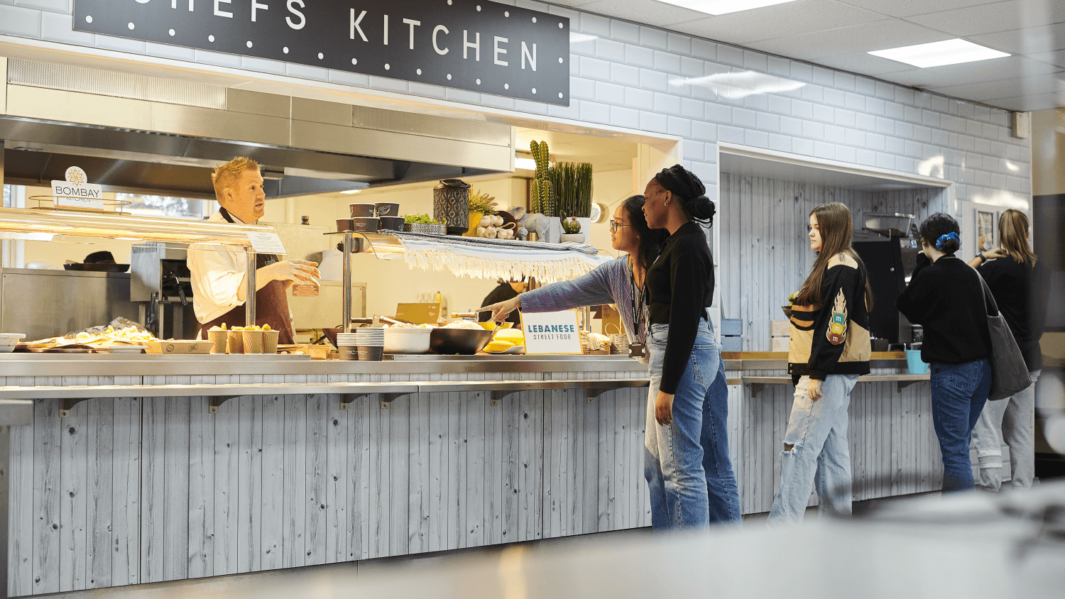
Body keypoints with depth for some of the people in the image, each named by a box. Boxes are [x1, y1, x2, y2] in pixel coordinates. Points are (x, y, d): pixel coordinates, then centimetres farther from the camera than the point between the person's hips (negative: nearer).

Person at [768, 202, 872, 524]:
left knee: (800, 444, -11)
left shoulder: (841, 268, -13)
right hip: (834, 371, 10)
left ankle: (782, 524, -12)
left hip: (830, 369, -10)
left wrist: (816, 374, -21)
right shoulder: (832, 265, 18)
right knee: (832, 446, 11)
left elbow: (835, 326, -19)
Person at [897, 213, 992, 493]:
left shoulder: (930, 276, -14)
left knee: (955, 451, -5)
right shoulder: (970, 273, 7)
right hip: (981, 368, 8)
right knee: (959, 446, 18)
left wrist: (921, 263, 1)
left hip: (951, 372, -8)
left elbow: (908, 310, 1)